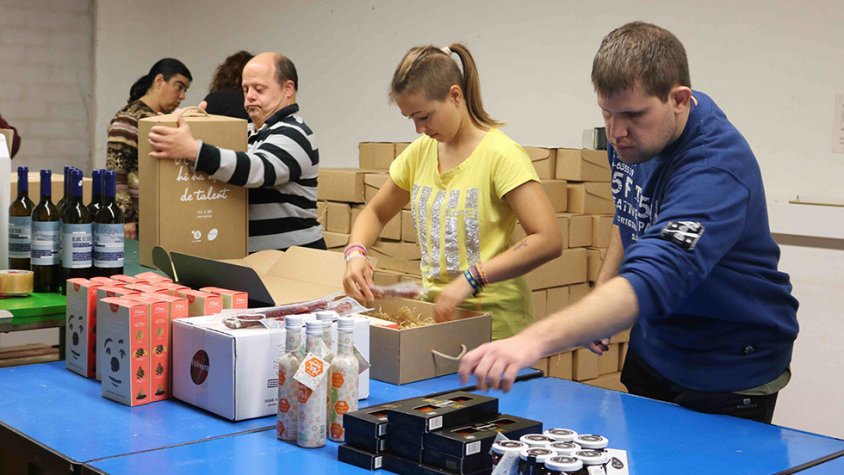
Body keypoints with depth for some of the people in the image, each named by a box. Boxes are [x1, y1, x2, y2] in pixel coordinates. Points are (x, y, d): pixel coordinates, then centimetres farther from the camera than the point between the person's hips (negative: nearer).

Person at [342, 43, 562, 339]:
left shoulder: (500, 154, -15)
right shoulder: (420, 152, 5)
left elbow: (548, 240, -23)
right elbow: (375, 213, 18)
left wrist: (472, 278, -29)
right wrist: (355, 253, -4)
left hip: (494, 321, -6)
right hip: (435, 310, 6)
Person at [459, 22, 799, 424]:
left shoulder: (715, 170, -33)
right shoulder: (630, 135, -6)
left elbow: (651, 282, -47)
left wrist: (534, 340, -59)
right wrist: (598, 310, 4)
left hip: (729, 371, -7)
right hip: (653, 350, 8)